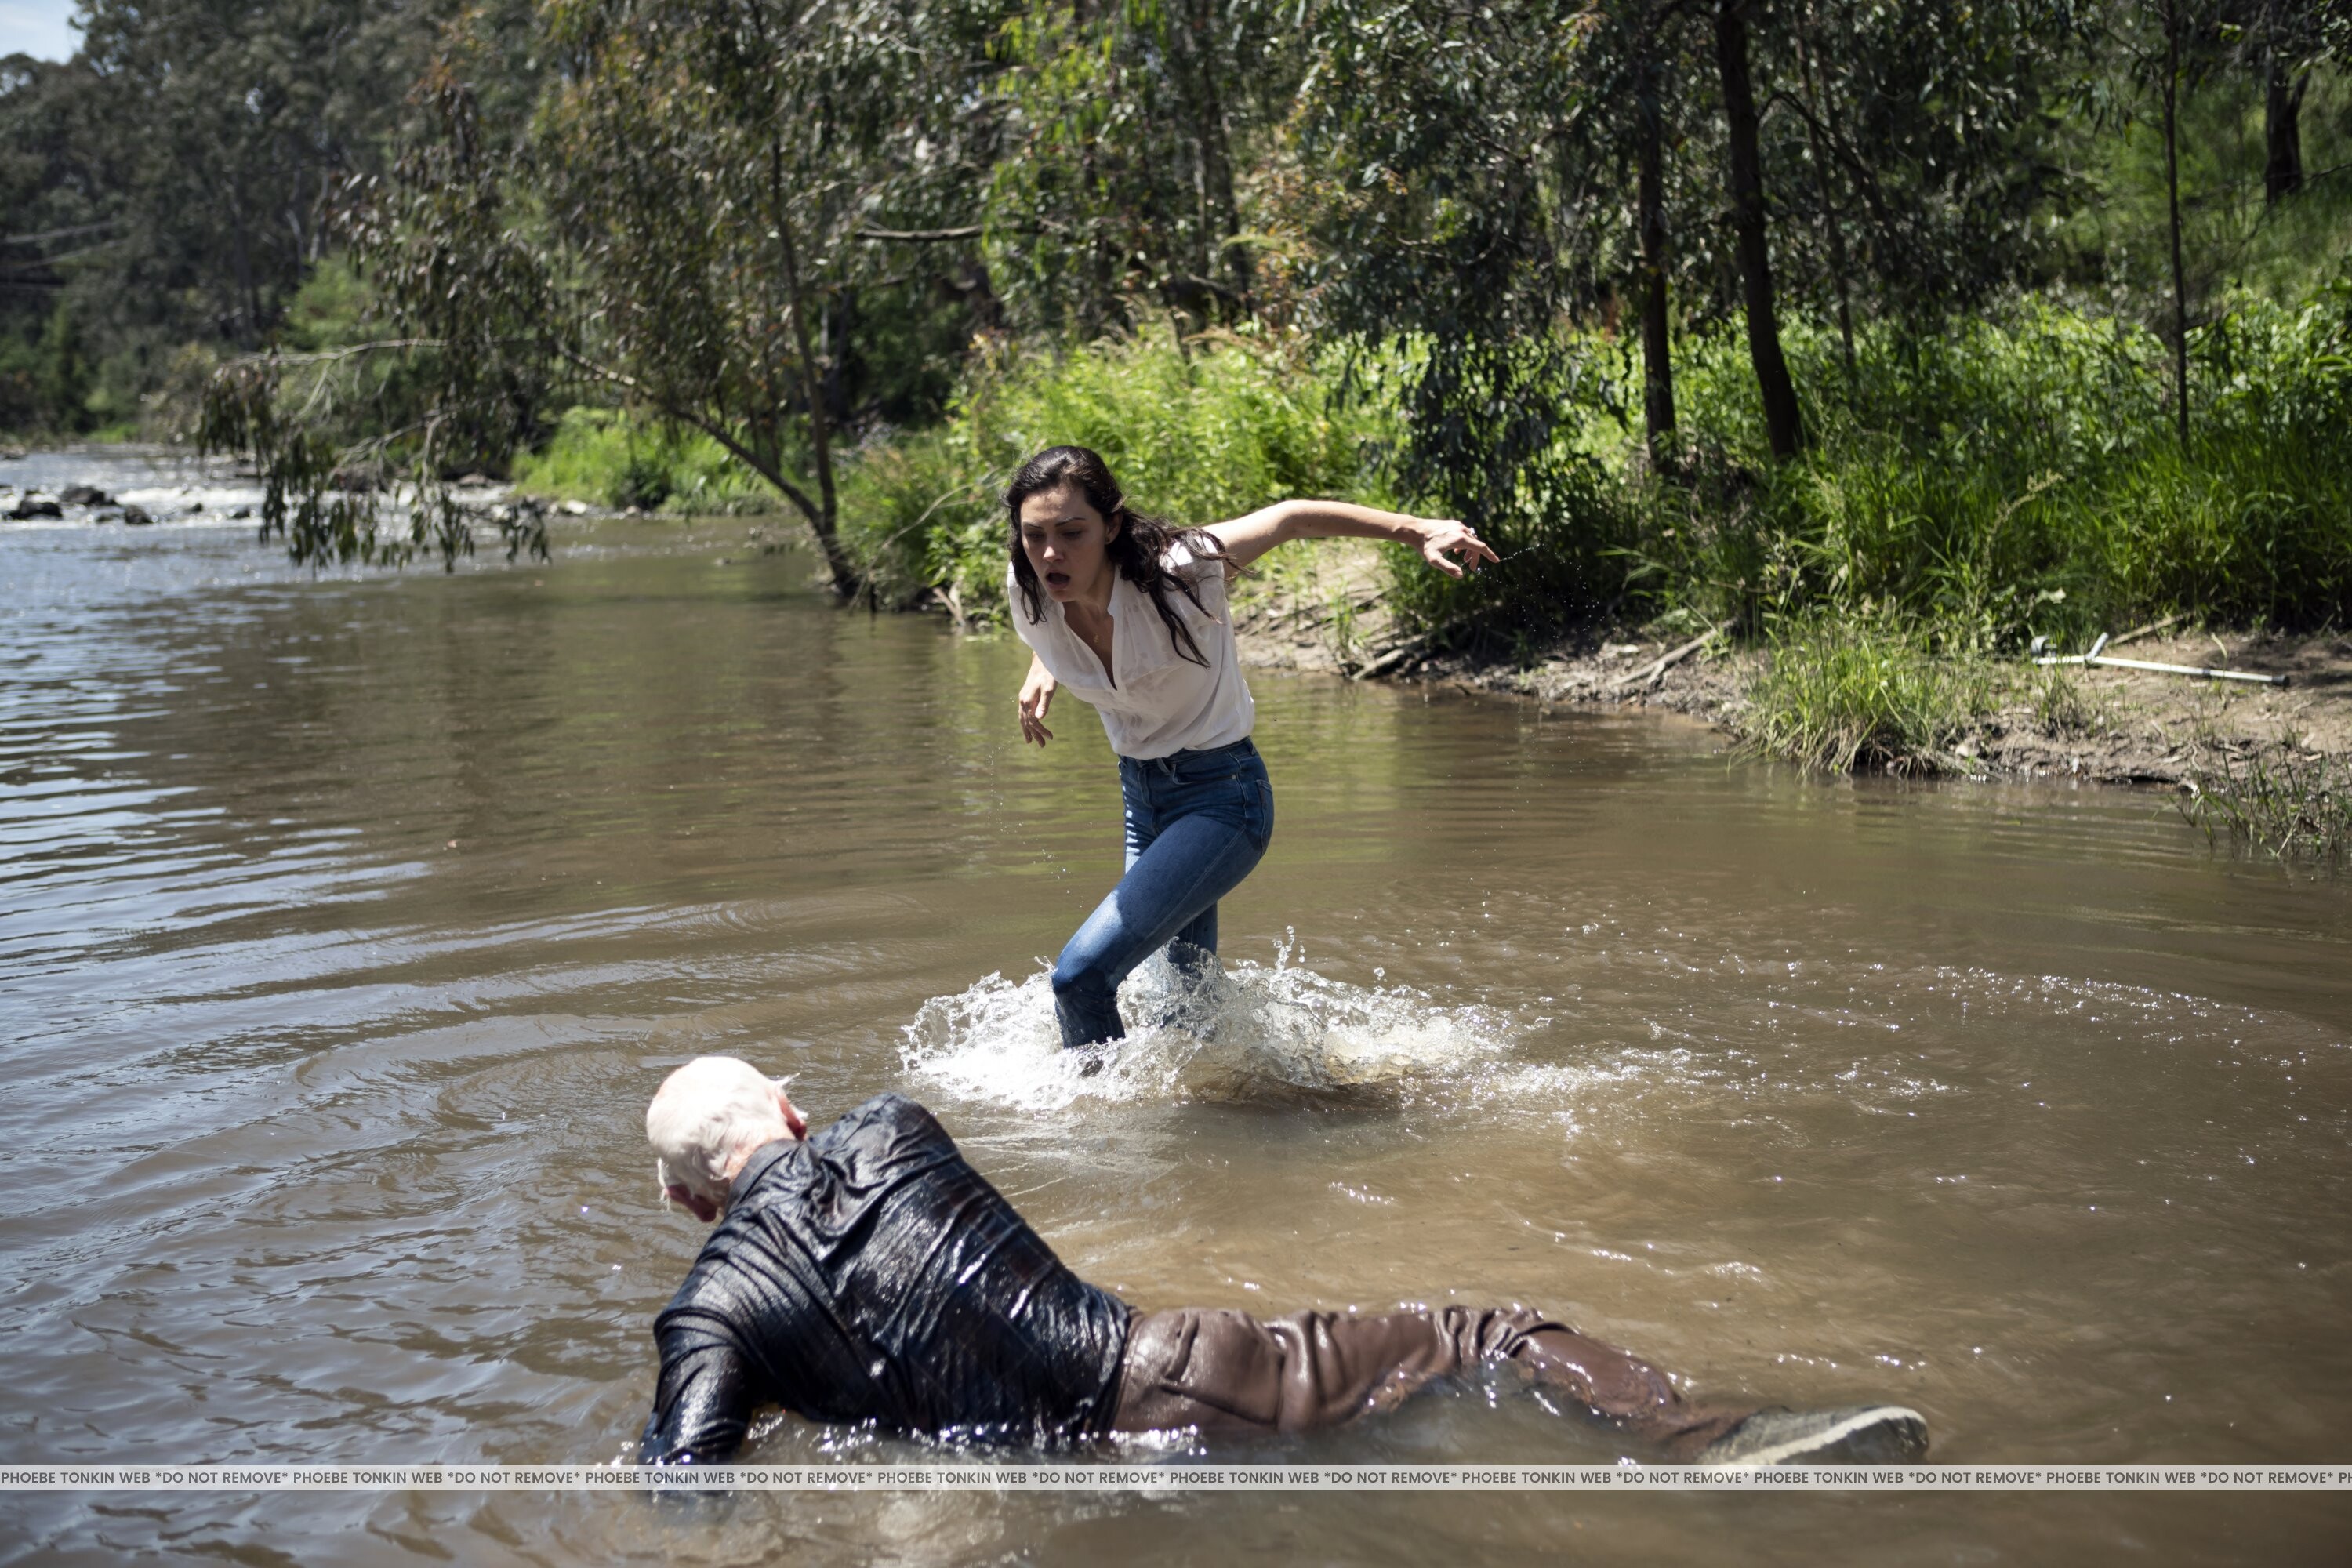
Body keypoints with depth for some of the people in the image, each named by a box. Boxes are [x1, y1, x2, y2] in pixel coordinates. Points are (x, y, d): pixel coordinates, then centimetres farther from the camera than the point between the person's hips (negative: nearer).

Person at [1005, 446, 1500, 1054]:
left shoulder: (1175, 573, -27)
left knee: (1081, 972, -19)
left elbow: (1290, 518, -15)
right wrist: (1041, 679, -4)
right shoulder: (1028, 594, -12)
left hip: (1220, 795, -6)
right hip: (1140, 794, 7)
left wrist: (1417, 530, -17)